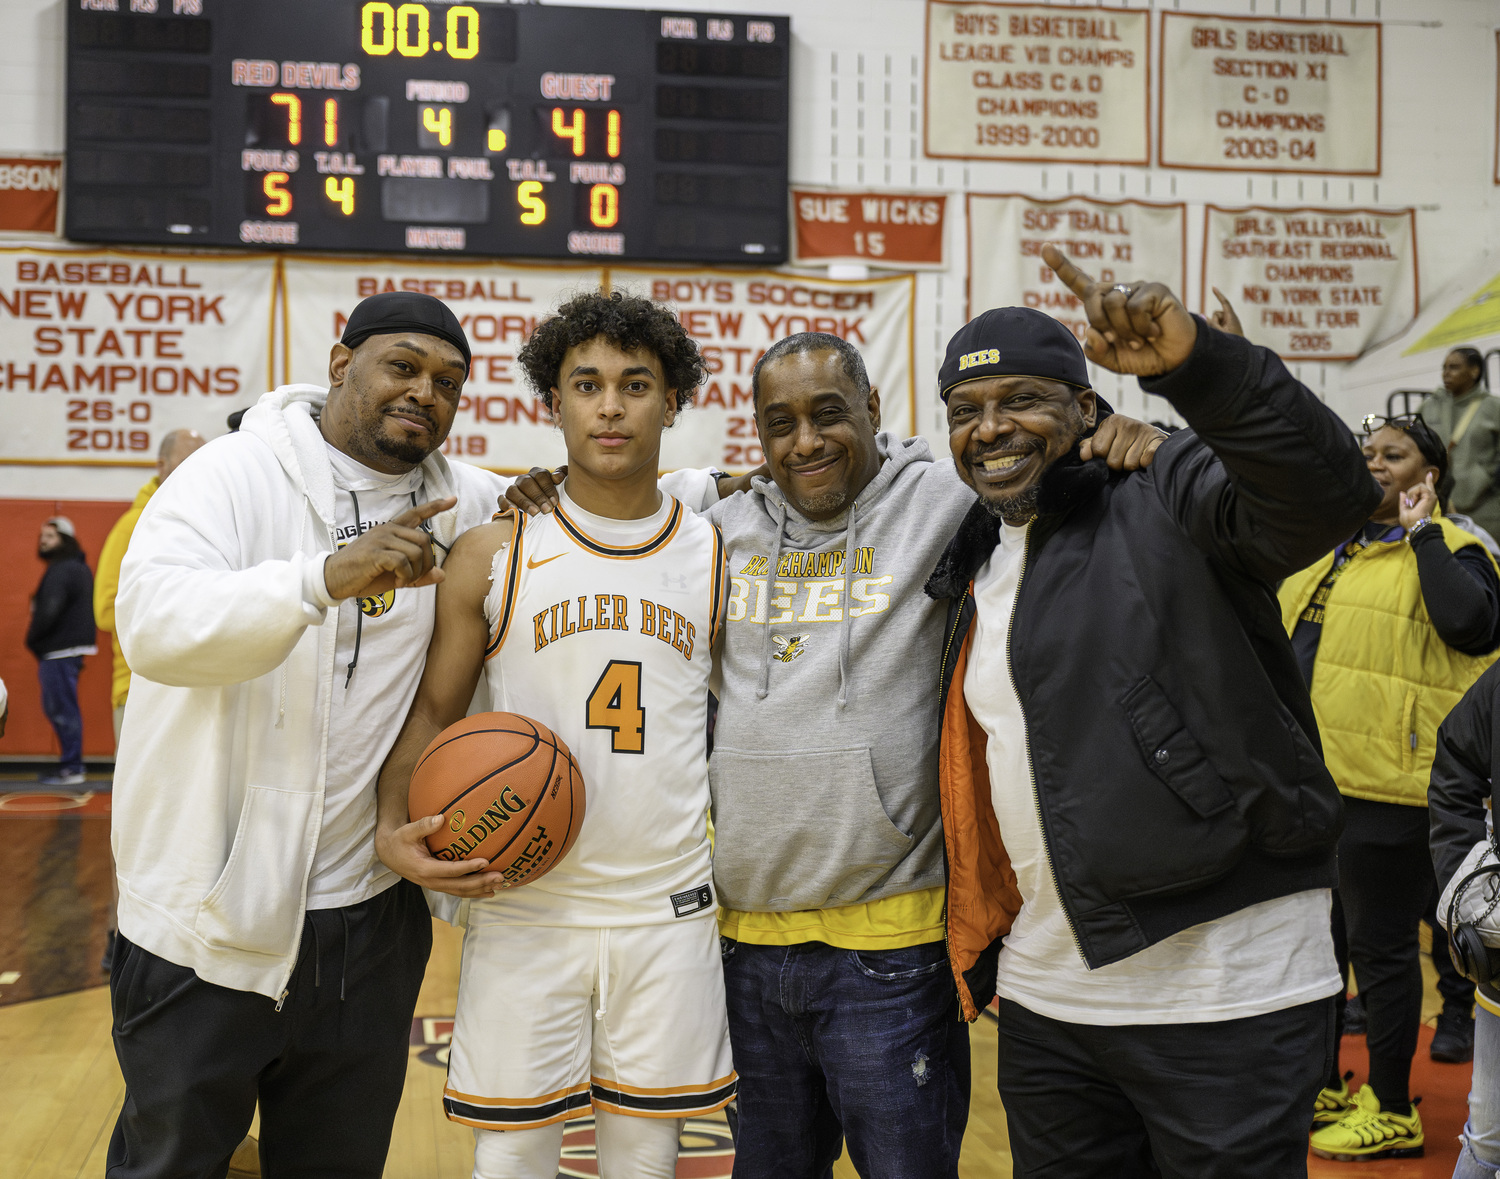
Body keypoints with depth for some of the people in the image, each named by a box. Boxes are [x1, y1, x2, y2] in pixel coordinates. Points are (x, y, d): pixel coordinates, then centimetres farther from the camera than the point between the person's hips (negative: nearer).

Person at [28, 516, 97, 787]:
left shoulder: (61, 571, -15)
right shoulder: (79, 568, 18)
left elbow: (49, 611, -23)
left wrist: (32, 639, -7)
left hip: (60, 651, -10)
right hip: (73, 647, 10)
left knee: (62, 709, -6)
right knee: (54, 707, 16)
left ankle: (71, 769, -4)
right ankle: (72, 764, 19)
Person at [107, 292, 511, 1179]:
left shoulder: (465, 502, 5)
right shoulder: (235, 474, -10)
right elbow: (153, 622, -26)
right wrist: (327, 576, -39)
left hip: (371, 918, 5)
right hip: (210, 915, -4)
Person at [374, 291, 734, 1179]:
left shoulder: (718, 560, 3)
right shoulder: (493, 554, -1)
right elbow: (434, 711, 3)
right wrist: (396, 830, -13)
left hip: (668, 911, 1)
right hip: (524, 908, -1)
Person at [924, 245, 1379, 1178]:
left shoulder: (1170, 504, -7)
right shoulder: (973, 567, 15)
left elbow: (1328, 493, -27)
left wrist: (1194, 363, -42)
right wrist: (980, 939, 17)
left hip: (1225, 996, -7)